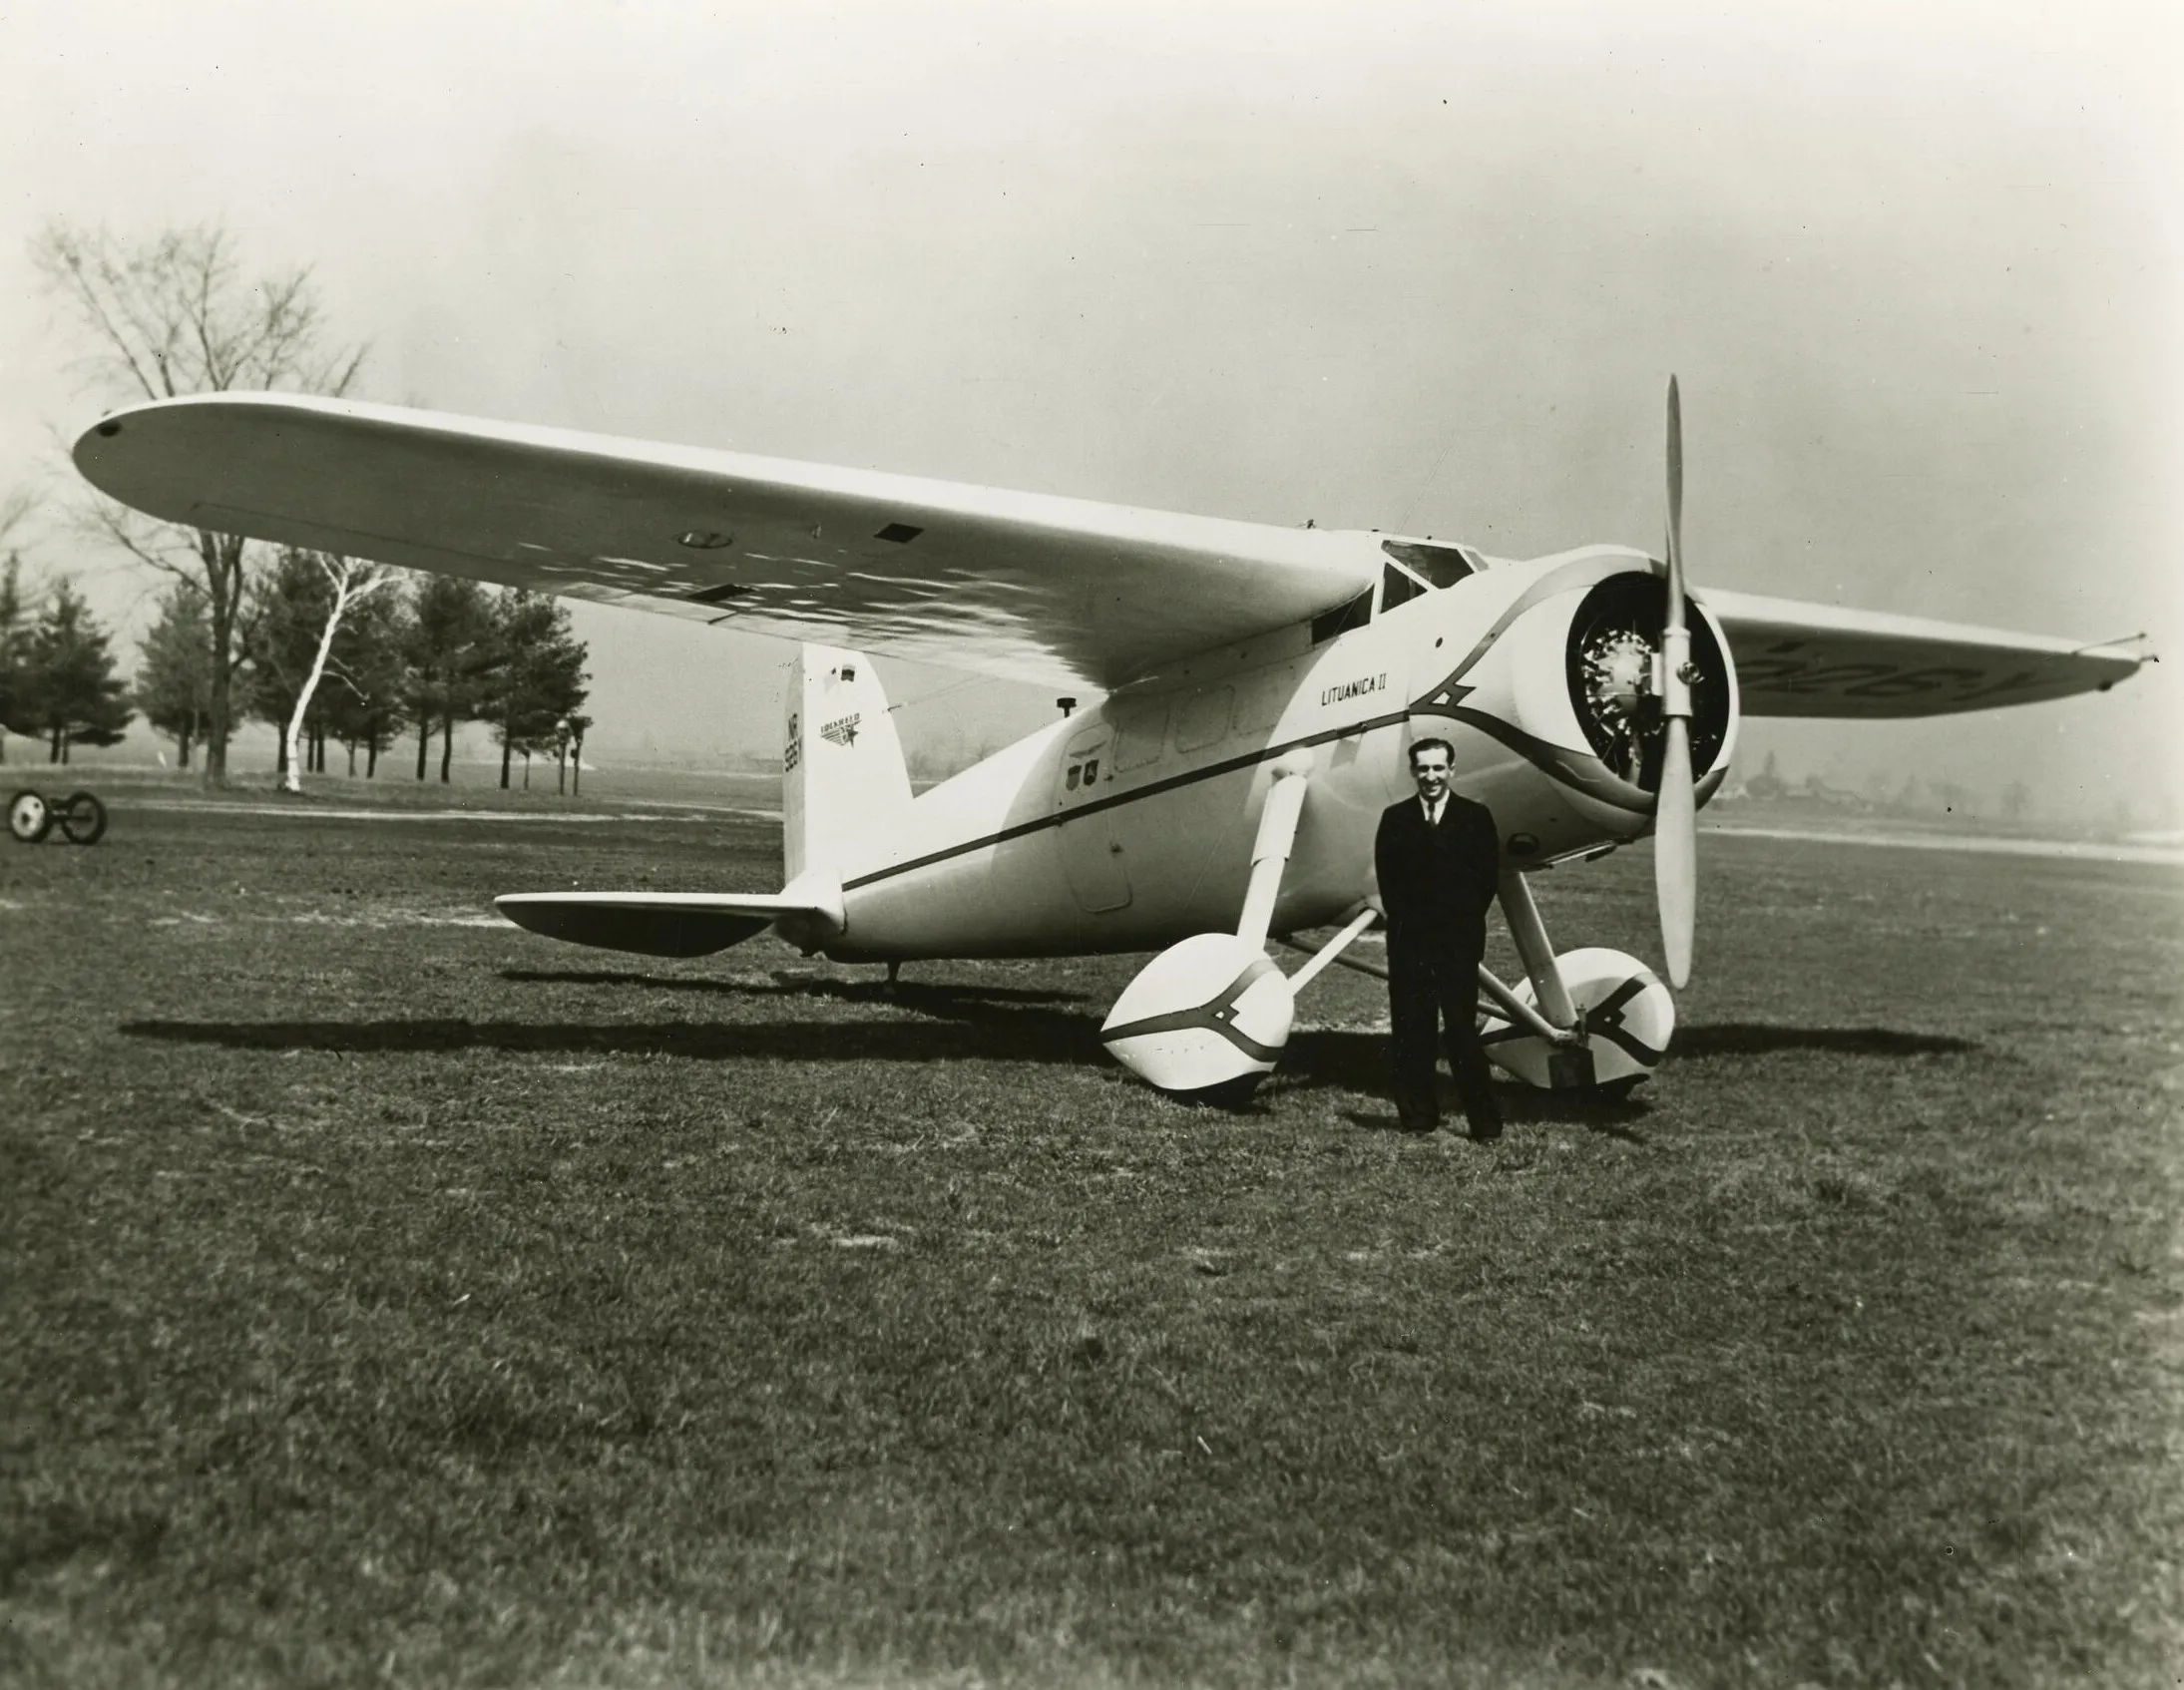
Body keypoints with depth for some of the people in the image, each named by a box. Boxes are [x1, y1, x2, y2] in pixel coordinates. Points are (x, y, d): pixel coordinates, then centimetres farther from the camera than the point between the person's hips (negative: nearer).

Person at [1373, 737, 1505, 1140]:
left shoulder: (1476, 817, 6)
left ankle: (1485, 1121, -1)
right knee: (1411, 1031, 3)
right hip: (1408, 941, 2)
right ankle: (1418, 1117, 12)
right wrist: (1405, 919, -2)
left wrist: (1464, 919, -2)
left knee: (1462, 1030, -6)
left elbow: (1489, 877, 3)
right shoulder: (1394, 819, 10)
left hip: (1459, 941, -2)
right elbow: (1387, 879, 5)